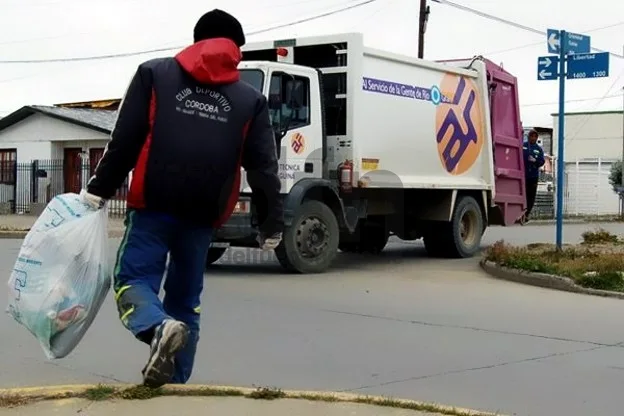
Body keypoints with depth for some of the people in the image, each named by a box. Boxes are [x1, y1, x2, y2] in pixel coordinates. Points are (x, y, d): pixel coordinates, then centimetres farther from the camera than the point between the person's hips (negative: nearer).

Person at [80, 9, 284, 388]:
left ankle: (160, 328, -28)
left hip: (154, 204, -2)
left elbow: (125, 140, 2)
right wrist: (272, 222, 9)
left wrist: (99, 189, 5)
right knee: (186, 297, 14)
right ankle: (177, 382, 12)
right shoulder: (251, 100, 12)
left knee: (133, 279, 3)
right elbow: (264, 166, 7)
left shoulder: (154, 74, 9)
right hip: (205, 213, 3)